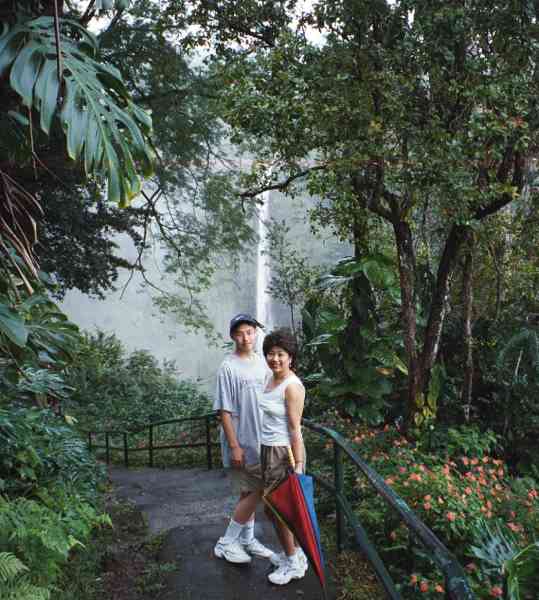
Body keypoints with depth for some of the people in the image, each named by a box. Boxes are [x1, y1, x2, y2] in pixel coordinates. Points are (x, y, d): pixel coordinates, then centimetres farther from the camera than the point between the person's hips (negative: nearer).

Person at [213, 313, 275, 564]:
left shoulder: (262, 362, 5)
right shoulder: (228, 368, -15)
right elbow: (225, 411, -16)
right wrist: (234, 446, -17)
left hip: (261, 441, 7)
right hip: (242, 443, -6)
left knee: (252, 493, 16)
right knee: (253, 492, -1)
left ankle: (247, 539, 31)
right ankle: (226, 543, 14)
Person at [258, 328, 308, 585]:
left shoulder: (292, 386, -19)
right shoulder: (271, 378, 6)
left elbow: (295, 429, -19)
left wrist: (298, 465, -19)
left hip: (284, 452, -8)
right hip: (269, 449, 8)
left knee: (275, 508, 4)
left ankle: (294, 564, 22)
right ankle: (293, 552, 36)